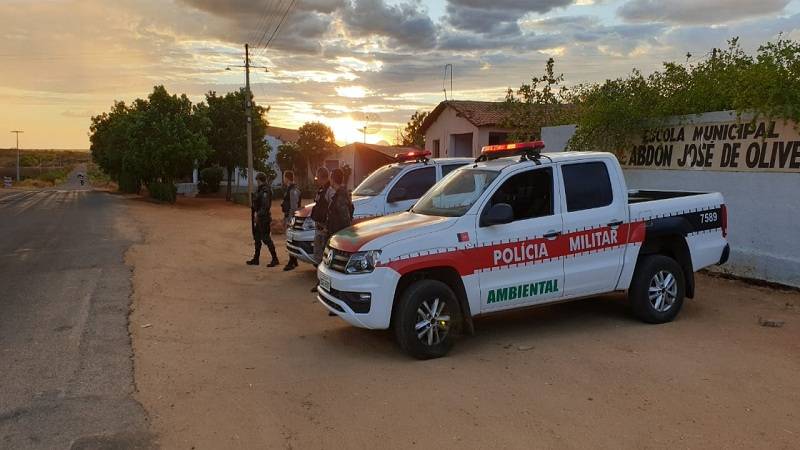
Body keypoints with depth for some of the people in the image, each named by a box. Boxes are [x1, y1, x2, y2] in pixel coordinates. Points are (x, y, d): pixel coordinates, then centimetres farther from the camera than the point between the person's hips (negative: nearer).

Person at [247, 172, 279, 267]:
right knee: (257, 238, 15)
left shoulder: (265, 190, -18)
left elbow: (265, 205, -24)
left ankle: (275, 259, -1)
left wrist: (258, 215, -23)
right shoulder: (261, 189, 12)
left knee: (266, 238, -7)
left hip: (263, 218, -10)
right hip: (259, 218, 10)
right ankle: (256, 259, 24)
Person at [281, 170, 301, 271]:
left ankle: (292, 263, -3)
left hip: (291, 218, -10)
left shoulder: (293, 190, -16)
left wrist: (289, 220, -21)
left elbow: (293, 207, -20)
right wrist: (285, 219, 19)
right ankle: (293, 261, 21)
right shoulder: (289, 189, 15)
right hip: (288, 217, 10)